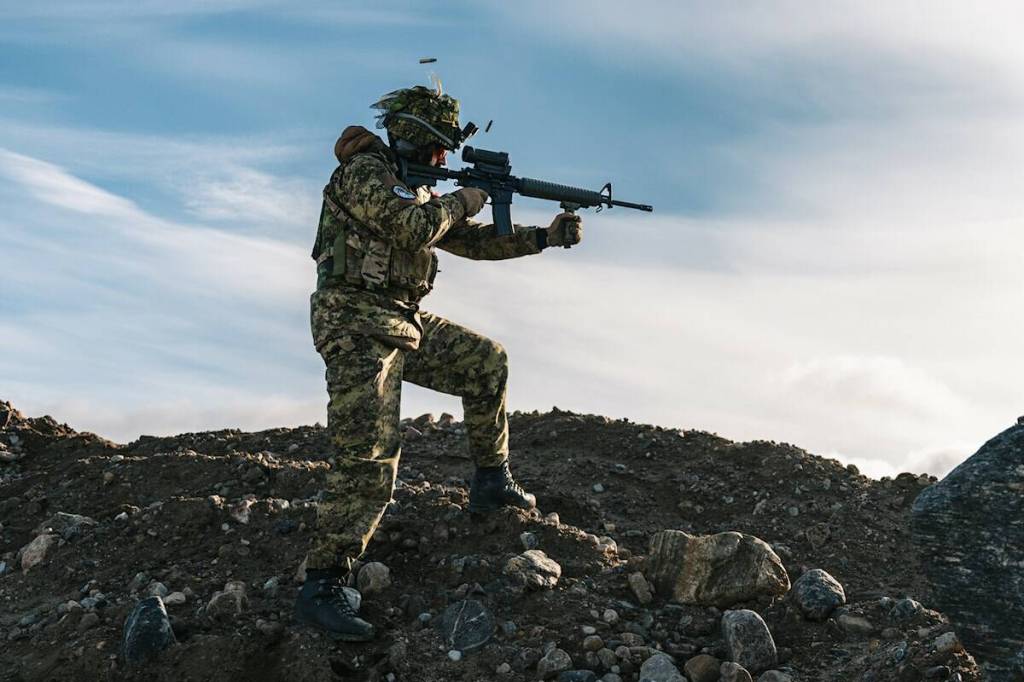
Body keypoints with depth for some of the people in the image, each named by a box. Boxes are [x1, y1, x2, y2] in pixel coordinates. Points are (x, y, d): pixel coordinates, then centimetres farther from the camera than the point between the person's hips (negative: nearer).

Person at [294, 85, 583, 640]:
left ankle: (491, 481, 28)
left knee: (487, 363, 17)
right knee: (368, 456, -17)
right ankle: (320, 588, -15)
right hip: (357, 327, -9)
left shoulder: (416, 191, 18)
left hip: (406, 324, 10)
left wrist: (545, 236, 14)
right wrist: (461, 202, -5)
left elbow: (476, 241, 21)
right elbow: (414, 228, -24)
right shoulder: (365, 172, -9)